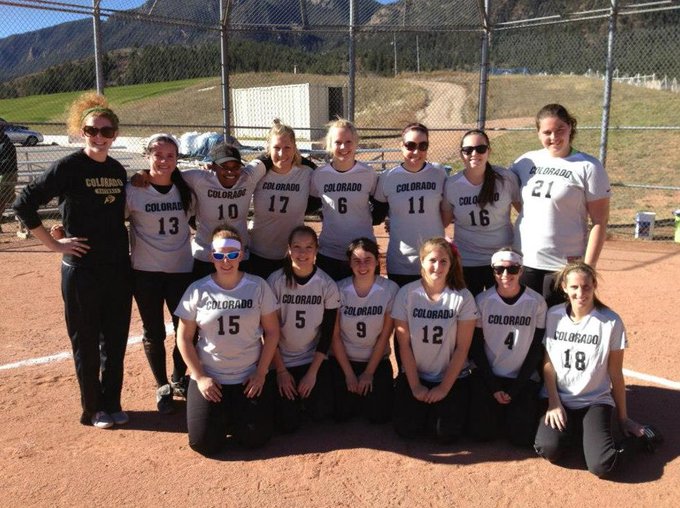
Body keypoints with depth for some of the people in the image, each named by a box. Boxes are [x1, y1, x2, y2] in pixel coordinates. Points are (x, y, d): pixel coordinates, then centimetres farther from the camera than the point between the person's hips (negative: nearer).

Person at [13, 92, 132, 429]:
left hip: (119, 269, 5)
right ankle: (93, 409, 23)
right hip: (81, 270, -5)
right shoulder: (68, 167, -10)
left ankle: (112, 404, 28)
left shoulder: (118, 170, 7)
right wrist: (54, 244, -12)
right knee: (86, 342, 7)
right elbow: (23, 204, -12)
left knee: (115, 340, 13)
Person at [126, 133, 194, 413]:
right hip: (146, 272, -2)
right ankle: (162, 387, 27)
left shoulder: (186, 189, 2)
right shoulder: (133, 190, -7)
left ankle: (179, 379, 32)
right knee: (154, 332, 8)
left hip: (182, 269, 3)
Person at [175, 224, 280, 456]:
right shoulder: (197, 290, -6)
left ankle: (236, 414, 29)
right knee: (205, 444, -4)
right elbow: (184, 337, -1)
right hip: (209, 378, 0)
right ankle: (223, 415, 29)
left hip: (251, 377, 0)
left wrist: (261, 373, -5)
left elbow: (272, 332, -1)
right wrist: (200, 377, -6)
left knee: (255, 438, -4)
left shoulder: (258, 286, -6)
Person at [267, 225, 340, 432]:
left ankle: (306, 391, 20)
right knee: (287, 423, -8)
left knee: (321, 412, -12)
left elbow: (327, 332, -5)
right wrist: (280, 370, -8)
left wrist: (313, 372, -8)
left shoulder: (327, 285, -10)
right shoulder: (275, 281, -13)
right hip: (281, 359, -1)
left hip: (315, 359, 1)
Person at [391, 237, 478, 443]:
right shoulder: (406, 293, -9)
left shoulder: (463, 297, -12)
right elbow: (404, 344, -7)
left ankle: (440, 407, 20)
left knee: (445, 433, -13)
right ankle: (423, 407, 22)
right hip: (413, 375, 1)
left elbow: (462, 348, -10)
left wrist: (444, 388, -11)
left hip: (453, 377, -1)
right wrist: (415, 386, -8)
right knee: (406, 429, -10)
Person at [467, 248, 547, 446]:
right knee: (483, 432, -13)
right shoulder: (483, 300, -7)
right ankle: (495, 407, 18)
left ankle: (516, 407, 19)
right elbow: (476, 346, -2)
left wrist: (515, 390, -8)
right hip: (488, 376, 0)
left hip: (524, 378, 0)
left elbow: (537, 349, -3)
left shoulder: (536, 303, -7)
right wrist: (494, 387, -9)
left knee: (522, 436, -12)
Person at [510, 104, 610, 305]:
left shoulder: (588, 167, -4)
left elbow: (600, 221, -5)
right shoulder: (527, 161, 8)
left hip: (565, 265, -4)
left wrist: (588, 266, -11)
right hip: (523, 261, 4)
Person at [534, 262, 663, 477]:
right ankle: (572, 430, 9)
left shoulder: (611, 322, -9)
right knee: (548, 449, -24)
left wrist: (623, 417, 5)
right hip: (560, 400, 2)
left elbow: (615, 373, -2)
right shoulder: (554, 315, -3)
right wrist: (553, 403, -7)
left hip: (595, 401, -2)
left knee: (601, 466, -21)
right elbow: (548, 363, 1)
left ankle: (639, 435, 10)